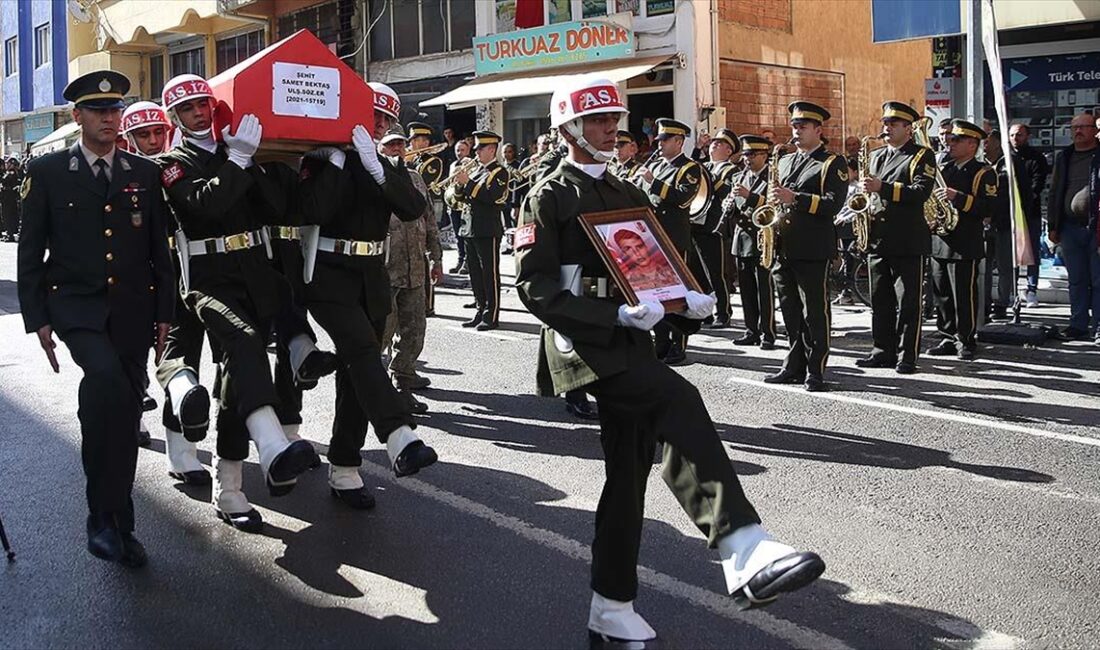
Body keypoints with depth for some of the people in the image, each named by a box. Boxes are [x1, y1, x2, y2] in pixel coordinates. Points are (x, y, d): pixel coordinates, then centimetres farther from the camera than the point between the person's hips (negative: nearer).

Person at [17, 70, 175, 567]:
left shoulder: (144, 173, 10)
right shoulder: (47, 172, 3)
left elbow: (159, 250, 12)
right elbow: (30, 252, 3)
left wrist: (164, 313, 7)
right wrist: (38, 319, -4)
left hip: (133, 309, 3)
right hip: (76, 306, -3)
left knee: (124, 417, 7)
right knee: (107, 380, -31)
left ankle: (118, 525, 22)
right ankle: (105, 516, -23)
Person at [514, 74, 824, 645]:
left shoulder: (628, 196, 20)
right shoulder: (548, 197, -2)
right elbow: (535, 288, -12)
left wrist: (689, 300, 0)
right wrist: (616, 314, -22)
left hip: (629, 344, 8)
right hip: (582, 343, -8)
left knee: (629, 471, 6)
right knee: (677, 399, -30)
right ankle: (744, 552, -39)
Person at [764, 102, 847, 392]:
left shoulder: (833, 163, -1)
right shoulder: (785, 161, 19)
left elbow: (833, 204, -13)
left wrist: (795, 199, -20)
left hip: (813, 249, -6)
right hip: (783, 246, 7)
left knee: (814, 311, -3)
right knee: (790, 310, 11)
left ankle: (816, 371, 2)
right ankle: (795, 367, 19)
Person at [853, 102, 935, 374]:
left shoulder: (922, 156, -3)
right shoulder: (876, 155, 18)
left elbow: (921, 191, -18)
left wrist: (882, 188, -23)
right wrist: (865, 197, 4)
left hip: (908, 242, -6)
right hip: (877, 239, 7)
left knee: (908, 302, -2)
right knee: (880, 299, 10)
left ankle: (907, 356, 3)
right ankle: (883, 351, 18)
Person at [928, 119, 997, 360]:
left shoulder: (983, 173, -3)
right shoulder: (944, 169, 17)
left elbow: (987, 206, -15)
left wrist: (958, 197, -24)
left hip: (965, 244, -7)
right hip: (939, 240, 7)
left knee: (964, 295, -4)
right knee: (942, 295, 10)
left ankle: (966, 341, 5)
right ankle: (949, 338, 19)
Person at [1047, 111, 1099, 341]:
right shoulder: (1064, 157, 14)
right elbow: (1054, 192, 16)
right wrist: (1053, 226, 11)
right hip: (1070, 228, 4)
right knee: (1076, 280, 9)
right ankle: (1079, 324, 16)